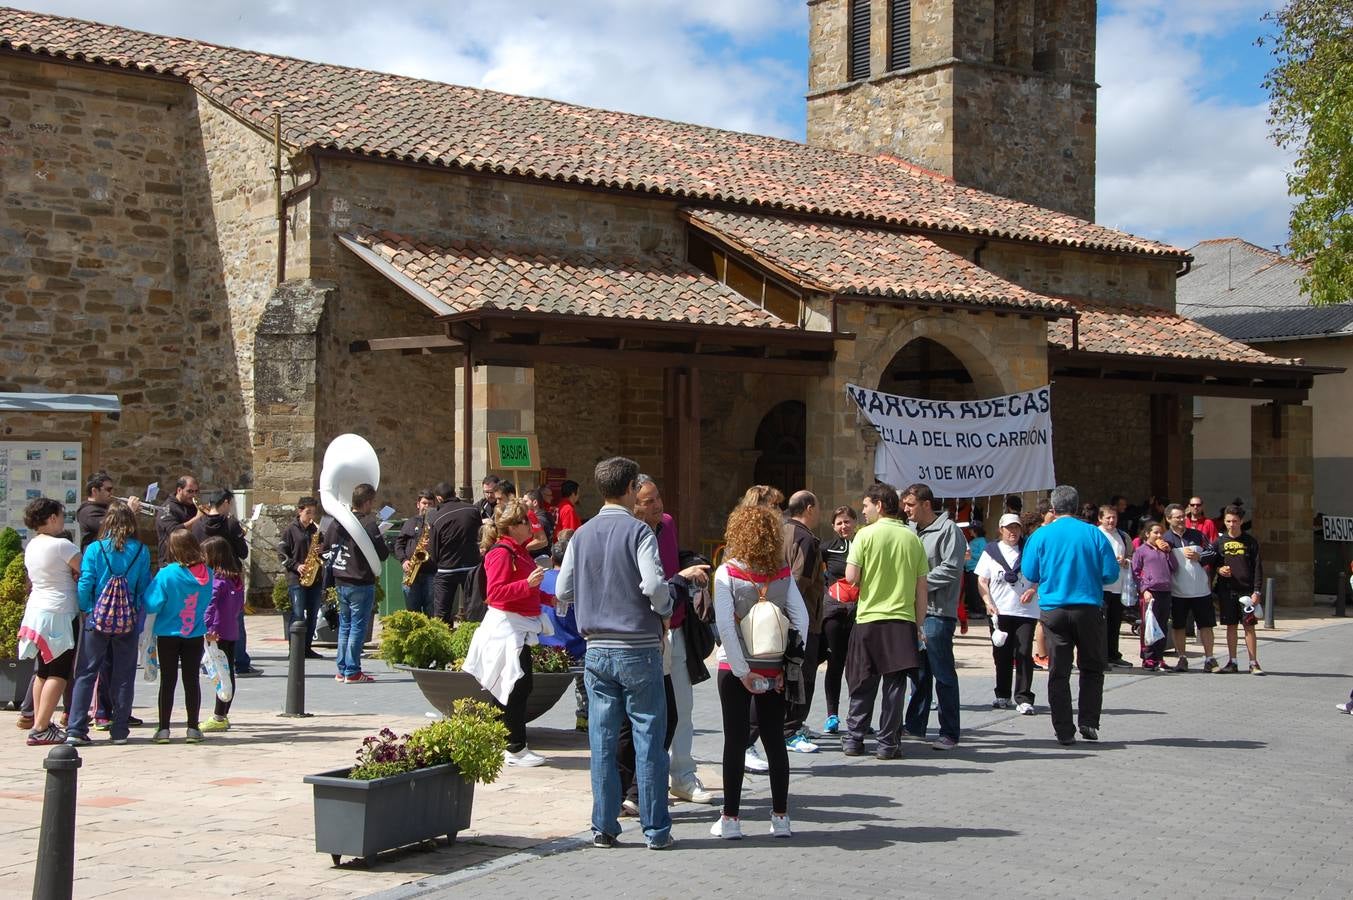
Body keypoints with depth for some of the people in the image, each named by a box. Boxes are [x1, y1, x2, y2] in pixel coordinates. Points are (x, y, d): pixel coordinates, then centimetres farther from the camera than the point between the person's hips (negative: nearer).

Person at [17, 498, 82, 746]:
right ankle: (41, 729, -9)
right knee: (59, 672, -5)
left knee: (44, 671, 15)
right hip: (60, 614, -9)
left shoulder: (31, 546, 11)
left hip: (36, 611, 9)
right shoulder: (61, 545, -15)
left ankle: (39, 724, 17)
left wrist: (71, 575, 5)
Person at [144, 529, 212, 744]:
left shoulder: (167, 574, -18)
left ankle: (163, 728, 8)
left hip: (168, 634, -2)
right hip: (195, 635, 2)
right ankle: (193, 728, 10)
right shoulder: (207, 574, -6)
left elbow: (152, 605, -17)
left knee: (168, 680, 6)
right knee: (192, 679, 8)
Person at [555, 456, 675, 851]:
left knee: (602, 740, 8)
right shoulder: (638, 531, -9)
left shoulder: (582, 535, 6)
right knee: (648, 738, 2)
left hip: (597, 650, 5)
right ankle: (656, 829, 6)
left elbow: (563, 592, 7)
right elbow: (654, 585, -20)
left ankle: (603, 827, 12)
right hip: (639, 648, -4)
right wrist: (665, 607, 0)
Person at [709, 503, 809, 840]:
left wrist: (742, 671, -12)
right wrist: (790, 664, 0)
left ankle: (730, 818, 7)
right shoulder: (783, 573, 0)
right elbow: (801, 619, -4)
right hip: (774, 669, 3)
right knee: (774, 740, 10)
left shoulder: (727, 573, -8)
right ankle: (780, 817, 13)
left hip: (737, 668, -3)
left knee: (735, 740, 4)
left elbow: (725, 624, -15)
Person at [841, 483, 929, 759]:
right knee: (895, 684, 5)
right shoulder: (913, 539, 5)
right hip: (903, 621, 2)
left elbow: (851, 576, -11)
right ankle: (887, 743, 6)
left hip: (869, 620, -1)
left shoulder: (866, 534, -5)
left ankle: (853, 739, 13)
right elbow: (922, 588, 6)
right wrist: (919, 626, 13)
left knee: (863, 684, 9)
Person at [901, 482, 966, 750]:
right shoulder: (912, 530, 16)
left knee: (943, 673, -4)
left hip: (937, 612, -8)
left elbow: (950, 570, -15)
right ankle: (915, 726, 24)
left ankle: (949, 733, 1)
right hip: (914, 610, 8)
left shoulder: (948, 530, -8)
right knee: (918, 671, 15)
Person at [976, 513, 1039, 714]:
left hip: (1025, 611, -2)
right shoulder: (991, 551, 9)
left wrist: (1033, 590, -8)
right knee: (1001, 654, 8)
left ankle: (1023, 698, -6)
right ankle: (1003, 696, 21)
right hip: (999, 612, 2)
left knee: (1024, 653, -9)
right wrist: (988, 603, -6)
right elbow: (982, 580, 7)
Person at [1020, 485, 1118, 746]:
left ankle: (1064, 732, 5)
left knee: (1058, 672, 6)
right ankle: (1089, 722, 8)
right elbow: (1111, 574, -2)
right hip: (1089, 608, 0)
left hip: (1053, 610, 0)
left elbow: (1030, 574, 3)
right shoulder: (1093, 533, -3)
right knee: (1092, 668, 15)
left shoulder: (1041, 535, -2)